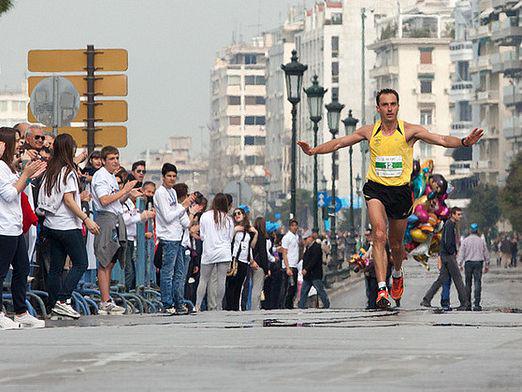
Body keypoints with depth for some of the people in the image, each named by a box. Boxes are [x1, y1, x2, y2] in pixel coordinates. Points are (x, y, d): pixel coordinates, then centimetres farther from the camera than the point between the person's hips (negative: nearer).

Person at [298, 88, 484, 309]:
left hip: (401, 190, 0)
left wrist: (464, 143, -27)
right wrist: (314, 151, -5)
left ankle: (397, 273, 48)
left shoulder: (409, 131, -3)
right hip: (376, 189, 0)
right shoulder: (369, 132, 4)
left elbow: (442, 140, -11)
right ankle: (382, 289, -28)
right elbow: (338, 143, 8)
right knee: (379, 235, -22)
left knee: (396, 243, 13)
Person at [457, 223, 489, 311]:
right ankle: (477, 304, -14)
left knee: (468, 283, 10)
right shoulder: (481, 241, 6)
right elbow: (486, 254, 11)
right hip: (478, 262, 0)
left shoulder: (465, 240, 1)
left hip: (468, 262, 0)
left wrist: (459, 264, -2)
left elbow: (461, 253, -3)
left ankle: (468, 303, 12)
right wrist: (487, 265, 20)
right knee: (477, 283, -4)